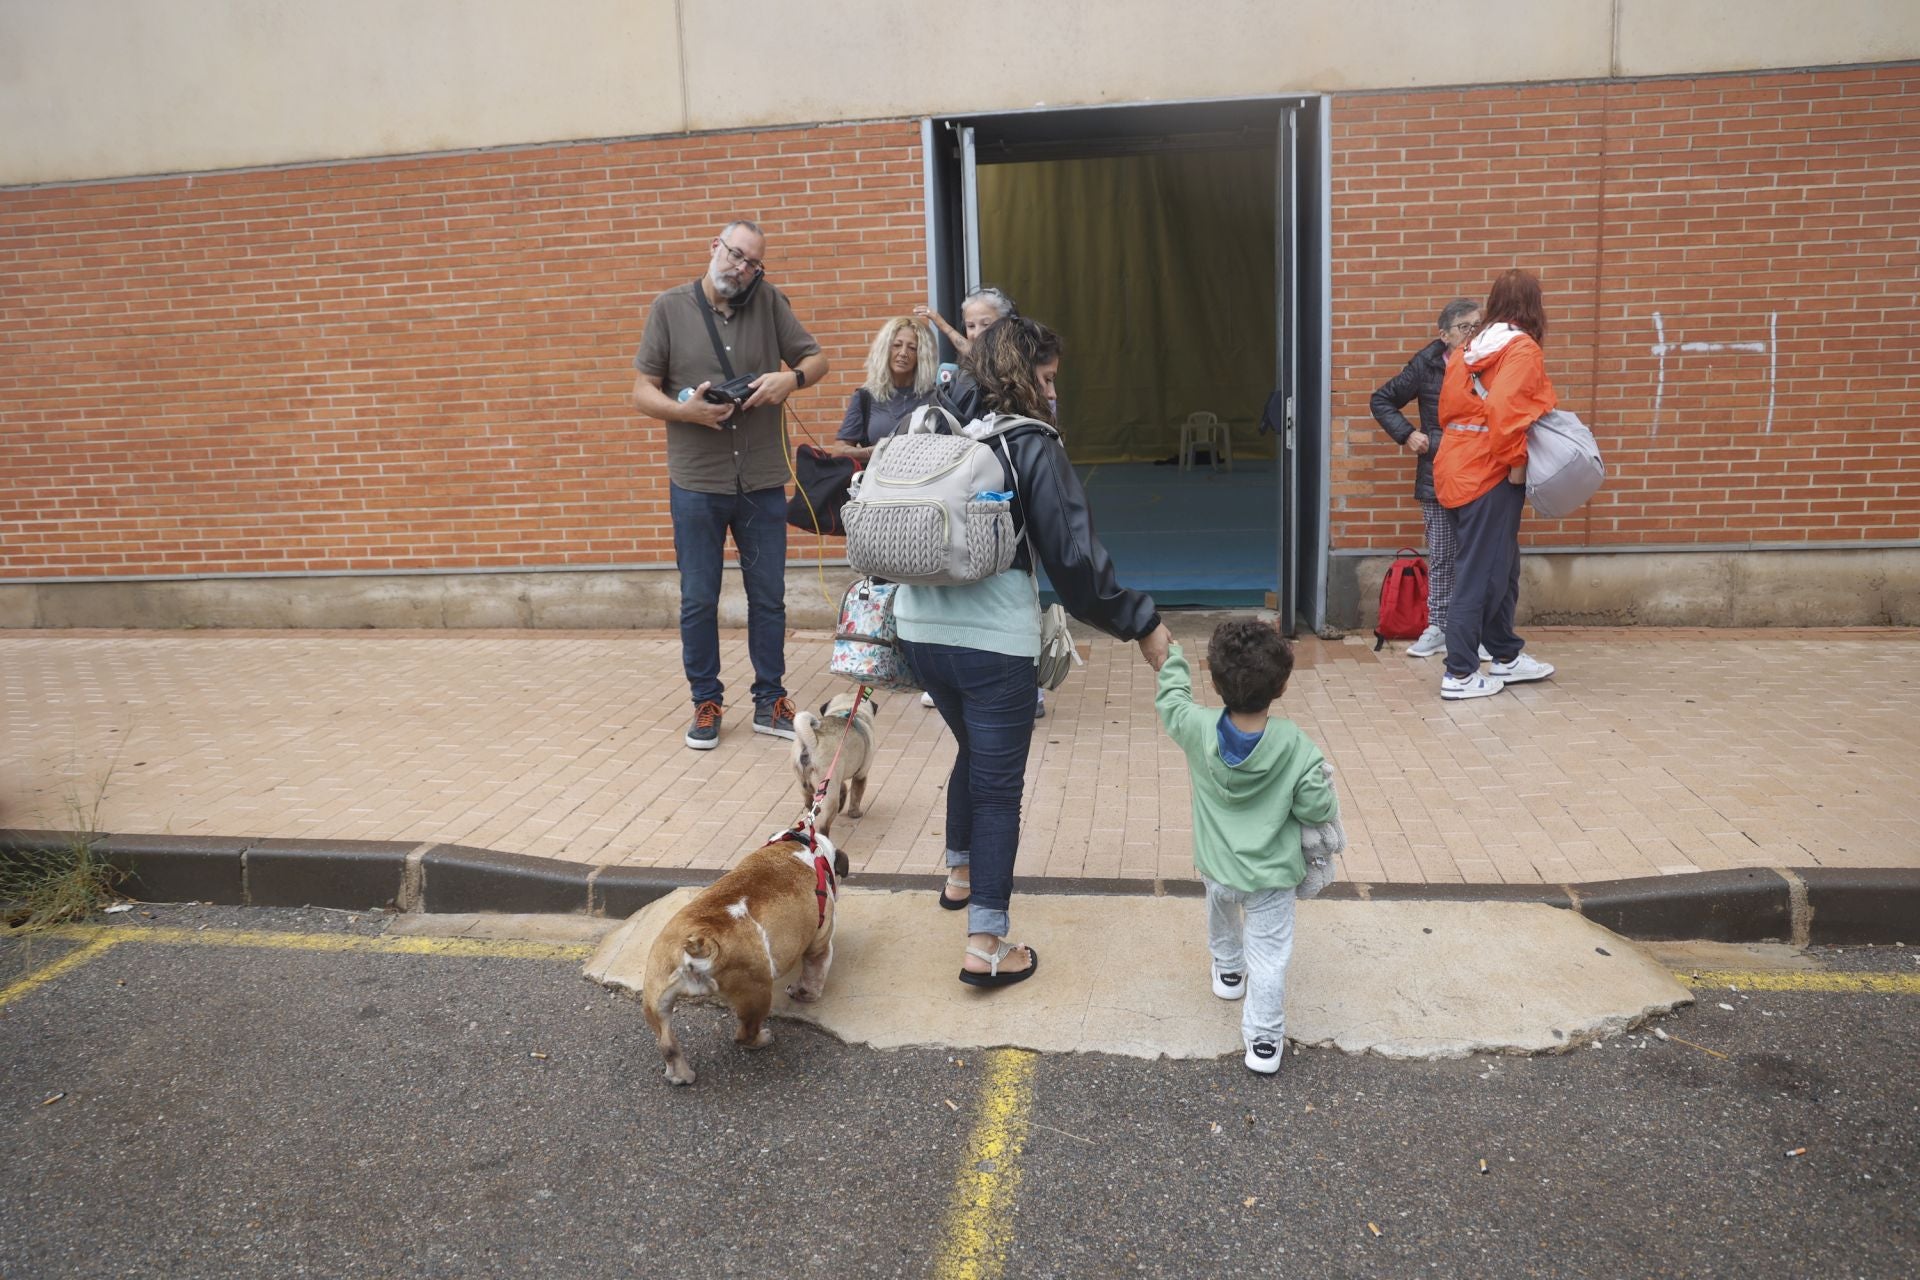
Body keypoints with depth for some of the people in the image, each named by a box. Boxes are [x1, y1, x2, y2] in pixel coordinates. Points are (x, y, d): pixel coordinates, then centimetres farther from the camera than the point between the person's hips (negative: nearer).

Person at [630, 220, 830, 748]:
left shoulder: (769, 302, 2)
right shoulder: (670, 307, -1)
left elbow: (815, 359, 8)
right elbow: (643, 391, 0)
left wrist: (792, 377, -15)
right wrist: (684, 409, -19)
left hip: (763, 483, 2)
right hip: (696, 485, -1)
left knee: (769, 598, 10)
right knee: (698, 601, 7)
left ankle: (770, 701, 24)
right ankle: (706, 703, 22)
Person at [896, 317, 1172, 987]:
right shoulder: (1032, 447, -9)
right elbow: (1074, 556, -11)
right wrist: (1140, 624, -2)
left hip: (920, 625, 6)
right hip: (993, 638, -6)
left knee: (974, 750, 28)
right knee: (999, 782, 3)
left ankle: (960, 873, 45)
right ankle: (986, 945, 4)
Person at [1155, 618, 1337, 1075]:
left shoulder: (1198, 729, -17)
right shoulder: (1294, 746, -22)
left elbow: (1171, 697, 3)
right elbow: (1317, 806, -17)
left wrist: (1171, 655, 19)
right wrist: (1330, 800, 7)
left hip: (1217, 865, 3)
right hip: (1271, 874, -3)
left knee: (1221, 912, 34)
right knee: (1268, 952, 7)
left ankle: (1228, 970, 56)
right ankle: (1264, 1040, 9)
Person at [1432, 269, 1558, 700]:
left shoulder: (1469, 349, 13)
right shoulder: (1522, 348, -11)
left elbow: (1448, 407, 14)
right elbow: (1505, 409, -23)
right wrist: (1516, 463, -15)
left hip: (1458, 467, 8)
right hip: (1491, 475, -8)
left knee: (1501, 568, 19)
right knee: (1480, 575, -3)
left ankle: (1506, 657, 30)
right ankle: (1460, 674, 0)